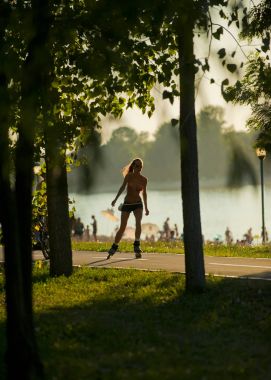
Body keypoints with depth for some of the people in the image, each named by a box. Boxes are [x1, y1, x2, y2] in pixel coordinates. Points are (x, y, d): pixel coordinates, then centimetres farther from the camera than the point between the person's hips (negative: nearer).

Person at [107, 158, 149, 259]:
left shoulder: (144, 180, 0)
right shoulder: (129, 176, -9)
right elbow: (122, 187, -21)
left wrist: (146, 208, 18)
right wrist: (115, 199, -35)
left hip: (138, 204, 1)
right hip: (127, 204, -1)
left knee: (138, 222, -25)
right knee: (122, 228, -1)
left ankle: (136, 247, -18)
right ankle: (113, 248, 16)